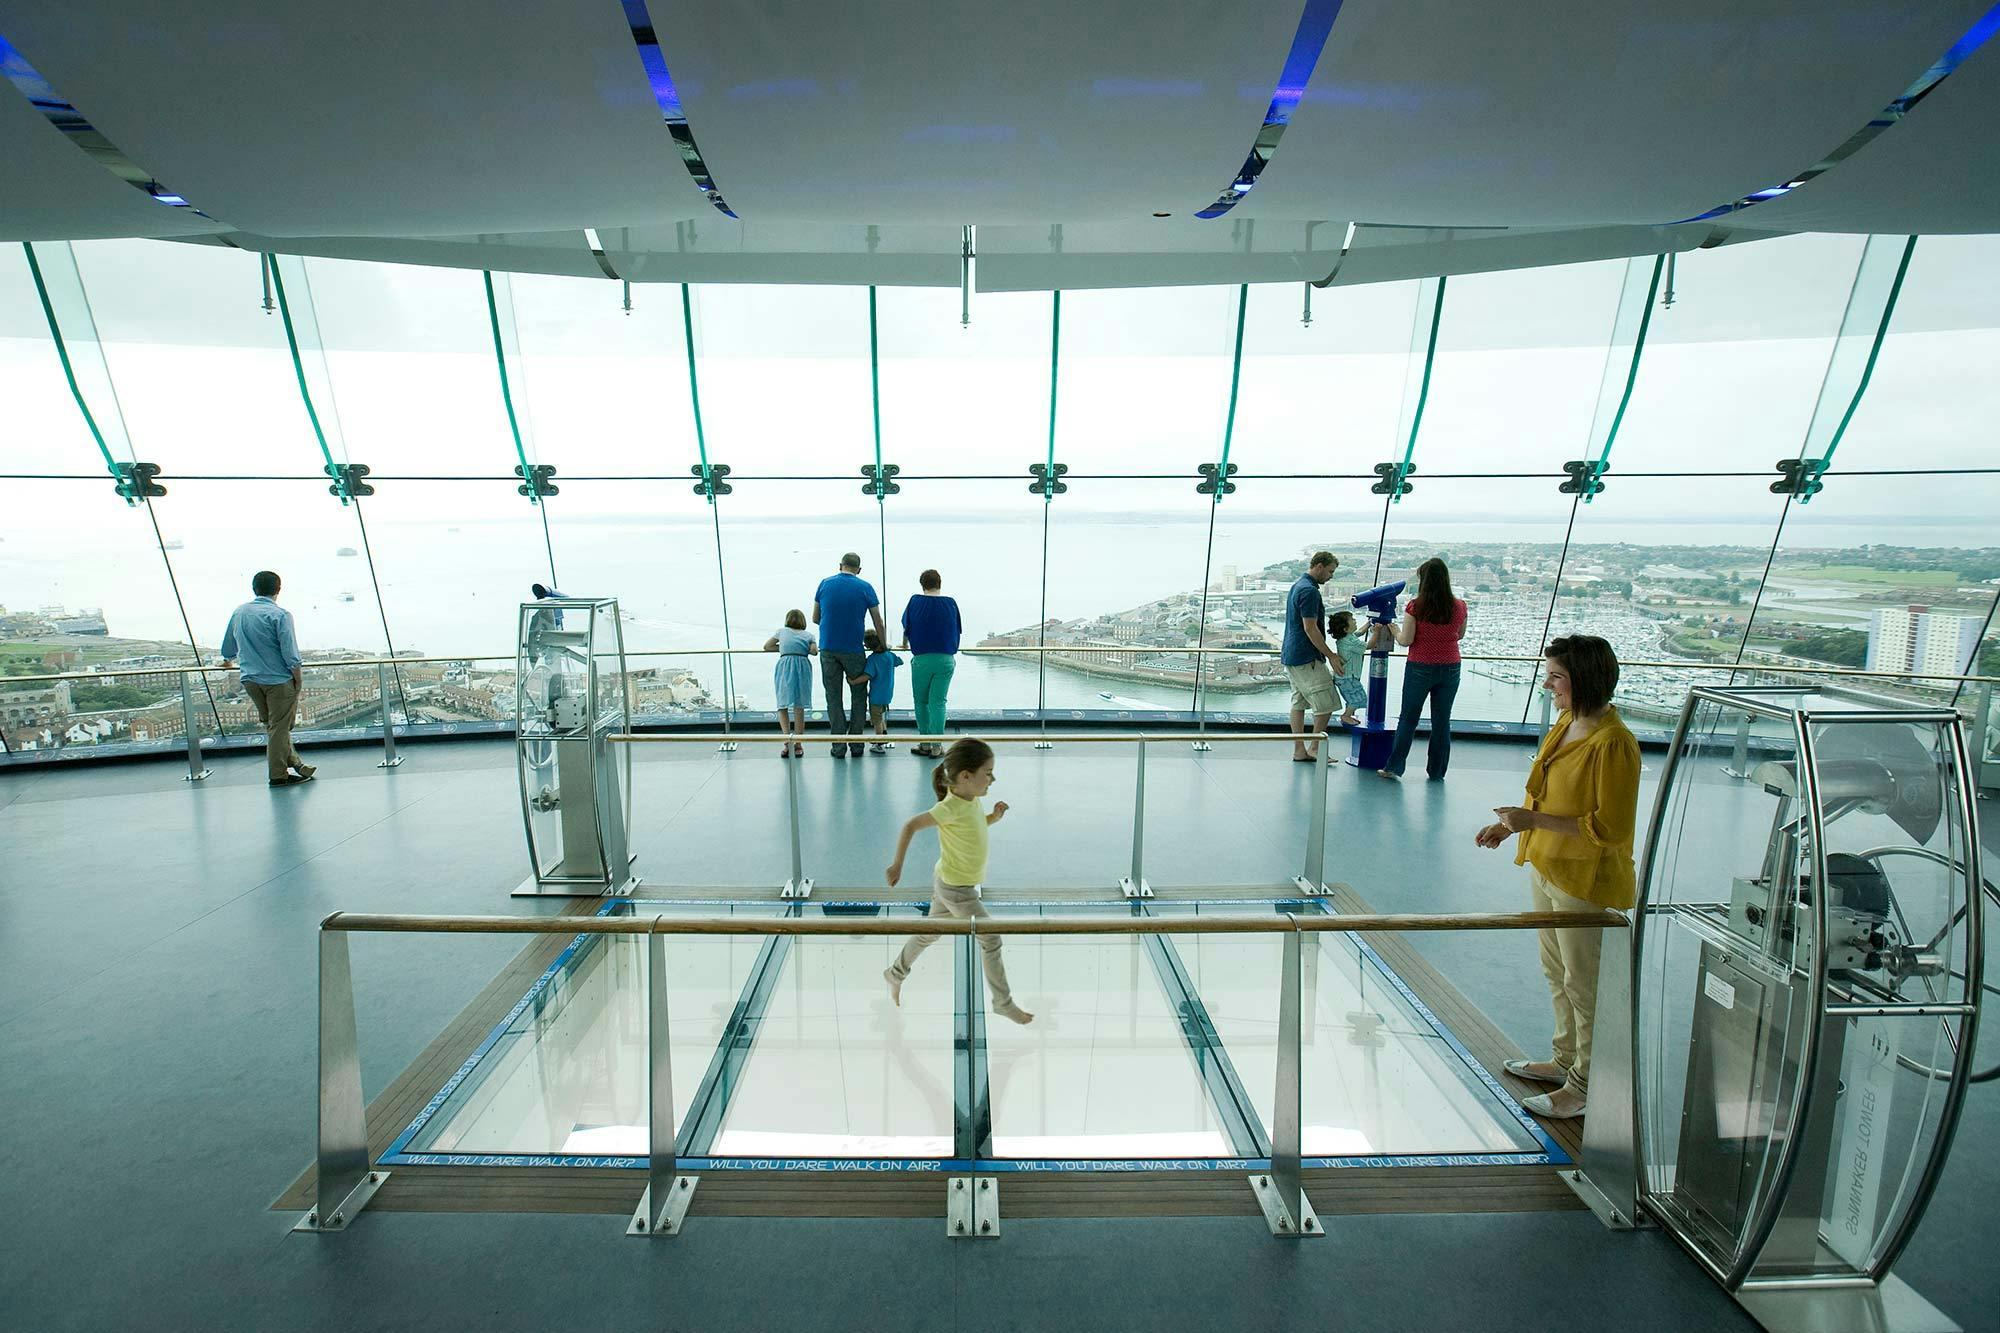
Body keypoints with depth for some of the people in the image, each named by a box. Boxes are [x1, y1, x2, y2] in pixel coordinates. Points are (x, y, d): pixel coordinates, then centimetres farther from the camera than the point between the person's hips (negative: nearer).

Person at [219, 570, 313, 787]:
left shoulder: (239, 612, 8)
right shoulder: (280, 615, -14)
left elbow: (228, 645, 23)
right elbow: (290, 653, -17)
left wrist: (228, 660, 43)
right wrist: (297, 679, -5)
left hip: (250, 679, 7)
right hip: (278, 679, -7)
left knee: (271, 724, 17)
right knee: (279, 726, 0)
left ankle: (294, 763, 25)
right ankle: (278, 775, 5)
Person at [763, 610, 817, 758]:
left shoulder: (782, 631, 22)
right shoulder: (808, 634, 20)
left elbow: (766, 647, 22)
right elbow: (814, 650, 3)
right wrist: (804, 649, 23)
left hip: (785, 664, -1)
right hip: (802, 665, 1)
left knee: (783, 705, 4)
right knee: (799, 707, 7)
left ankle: (787, 741, -14)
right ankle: (798, 745, 8)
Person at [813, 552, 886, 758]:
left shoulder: (825, 584, 3)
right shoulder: (865, 588, -2)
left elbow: (815, 618, 10)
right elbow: (879, 624, 1)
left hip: (828, 649, 2)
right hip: (854, 650, -1)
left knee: (833, 697, 9)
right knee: (858, 696, 12)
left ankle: (838, 746, 9)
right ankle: (856, 745, 12)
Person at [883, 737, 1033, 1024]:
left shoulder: (971, 799, -6)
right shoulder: (951, 807, -30)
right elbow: (911, 825, -26)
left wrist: (994, 817, -6)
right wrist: (897, 865, -25)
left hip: (947, 883, 9)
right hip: (956, 889, -9)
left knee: (930, 934, 26)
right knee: (991, 940, 1)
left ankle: (895, 973, 46)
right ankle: (1003, 1003, 17)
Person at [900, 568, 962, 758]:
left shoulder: (915, 601, -1)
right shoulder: (950, 603, 2)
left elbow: (906, 627, 13)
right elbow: (957, 631, 10)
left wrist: (905, 643, 33)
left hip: (922, 659, -1)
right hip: (946, 659, 1)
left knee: (921, 702, 11)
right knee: (938, 702, 3)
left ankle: (925, 744, 14)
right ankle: (936, 746, 2)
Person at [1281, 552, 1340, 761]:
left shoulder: (1297, 586, 16)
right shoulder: (1309, 590, -16)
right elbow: (1310, 629, -19)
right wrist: (1331, 655, -14)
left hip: (1291, 656, 11)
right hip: (1307, 658, -11)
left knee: (1298, 703, 10)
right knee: (1326, 704, -4)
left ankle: (1299, 750, 13)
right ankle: (1314, 748, 4)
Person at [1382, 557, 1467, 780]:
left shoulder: (1415, 607, -13)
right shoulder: (1459, 607, -3)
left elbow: (1406, 640, -12)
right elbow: (1460, 635, 11)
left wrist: (1395, 629, 7)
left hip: (1420, 668, -2)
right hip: (1450, 668, 3)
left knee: (1408, 718, 8)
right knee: (1442, 720, 11)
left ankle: (1394, 766, 9)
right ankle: (1436, 770, 18)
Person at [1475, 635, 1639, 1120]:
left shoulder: (1613, 744, -24)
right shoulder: (1566, 723, 4)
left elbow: (1611, 827, -25)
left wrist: (1535, 820, -25)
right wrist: (1512, 824, 5)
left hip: (1587, 883, -9)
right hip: (1547, 868, 9)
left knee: (1585, 985, 8)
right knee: (1556, 973, 23)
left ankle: (1586, 1085, 25)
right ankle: (1565, 1058, 41)